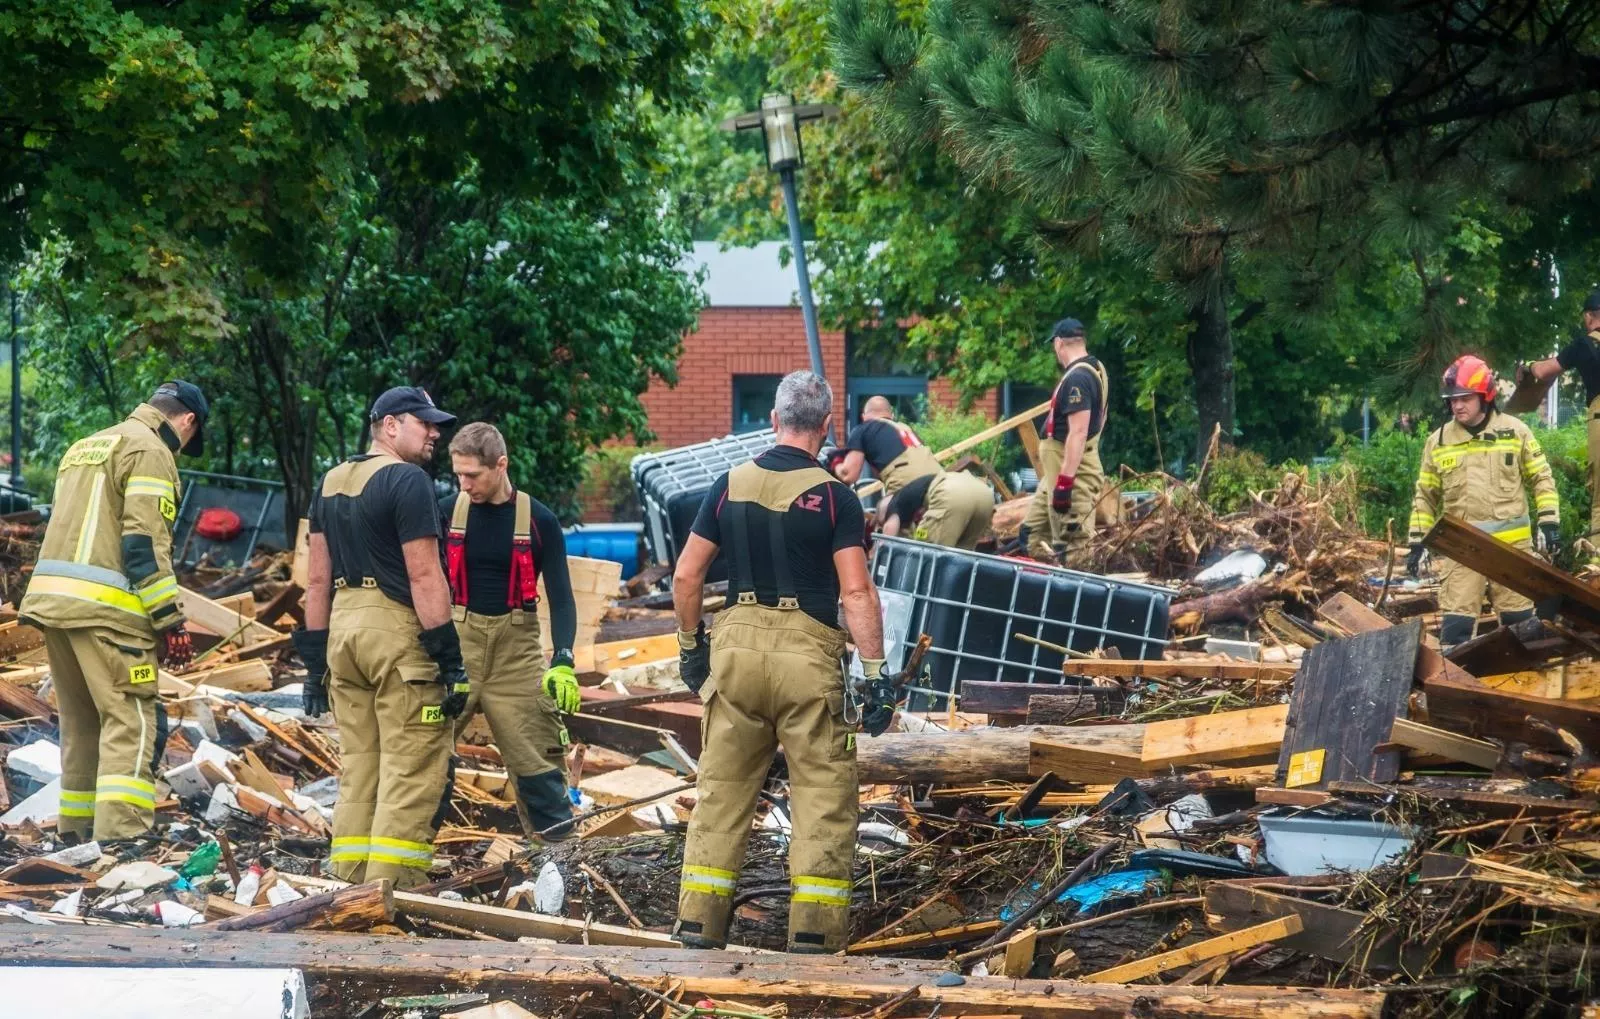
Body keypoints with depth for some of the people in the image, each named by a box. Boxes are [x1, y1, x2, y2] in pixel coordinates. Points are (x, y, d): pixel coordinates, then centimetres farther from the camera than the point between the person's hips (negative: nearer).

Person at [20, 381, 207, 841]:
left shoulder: (85, 447, 25)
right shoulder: (150, 450, -4)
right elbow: (145, 541, -13)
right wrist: (171, 621, -13)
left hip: (51, 597, 9)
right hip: (105, 607, -9)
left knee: (81, 724, 16)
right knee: (132, 724, -11)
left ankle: (73, 835, 19)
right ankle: (119, 836, -23)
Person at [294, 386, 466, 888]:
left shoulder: (331, 482, 16)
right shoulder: (407, 481, -9)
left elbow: (319, 579, 16)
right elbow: (425, 577, -15)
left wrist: (314, 660, 18)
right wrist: (451, 662, -14)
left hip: (343, 626, 8)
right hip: (398, 628, -8)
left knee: (358, 767, 12)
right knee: (412, 770, -6)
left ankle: (348, 886, 11)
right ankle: (392, 889, -12)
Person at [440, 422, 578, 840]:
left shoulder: (538, 521, -2)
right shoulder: (447, 513, 1)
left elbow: (560, 596, -1)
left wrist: (563, 662, -12)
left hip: (516, 649, -1)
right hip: (457, 642, 1)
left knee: (536, 755, 0)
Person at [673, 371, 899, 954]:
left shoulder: (730, 486, 5)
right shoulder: (833, 497, -6)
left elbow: (686, 577, 8)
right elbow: (857, 592, -11)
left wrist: (690, 645, 21)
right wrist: (876, 674, -8)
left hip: (737, 644, 4)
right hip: (808, 652, -4)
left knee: (721, 792, 11)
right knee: (824, 797, 3)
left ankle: (698, 924, 11)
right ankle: (813, 935, 0)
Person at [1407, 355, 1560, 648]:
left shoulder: (1515, 431, 2)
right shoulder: (1438, 441, 5)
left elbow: (1542, 478, 7)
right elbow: (1426, 495, 11)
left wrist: (1550, 522, -2)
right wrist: (1417, 542, 6)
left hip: (1510, 541, 0)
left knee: (1519, 618, 8)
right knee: (1455, 624, -5)